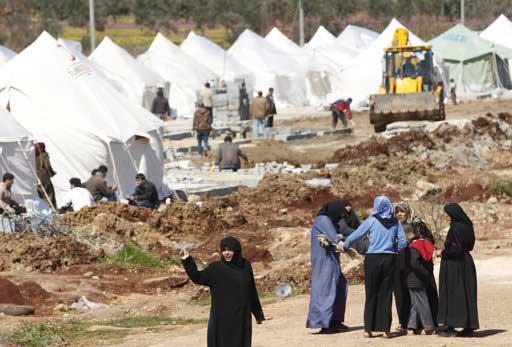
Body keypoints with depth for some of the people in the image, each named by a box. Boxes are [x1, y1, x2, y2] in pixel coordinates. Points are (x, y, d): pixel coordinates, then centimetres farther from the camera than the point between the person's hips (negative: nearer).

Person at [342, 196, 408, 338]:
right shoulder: (395, 222, 3)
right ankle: (385, 328, 3)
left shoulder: (372, 221, -4)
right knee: (386, 294, 6)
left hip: (373, 259, -2)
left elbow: (356, 235, 0)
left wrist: (345, 245, 16)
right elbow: (403, 242, 3)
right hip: (389, 259, 2)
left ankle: (368, 329, 5)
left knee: (371, 294, 5)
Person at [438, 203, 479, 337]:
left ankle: (450, 327, -3)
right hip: (466, 262, 8)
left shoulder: (455, 228, -18)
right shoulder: (467, 225, 7)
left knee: (451, 294, -2)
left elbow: (455, 247, -24)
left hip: (454, 263, -8)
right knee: (467, 294, 11)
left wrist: (443, 253, -6)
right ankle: (469, 327, 13)